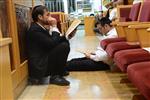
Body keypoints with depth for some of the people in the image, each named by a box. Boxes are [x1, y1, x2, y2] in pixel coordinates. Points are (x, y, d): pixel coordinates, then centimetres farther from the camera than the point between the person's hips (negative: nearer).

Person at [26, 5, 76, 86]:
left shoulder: (39, 28, 11)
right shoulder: (35, 30, -19)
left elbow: (53, 41, 12)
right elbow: (51, 44, -24)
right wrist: (54, 27, -12)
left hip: (43, 60, 10)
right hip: (39, 67, -10)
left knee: (64, 42, 13)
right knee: (64, 45, -19)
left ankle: (60, 70, 19)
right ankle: (55, 76, -11)